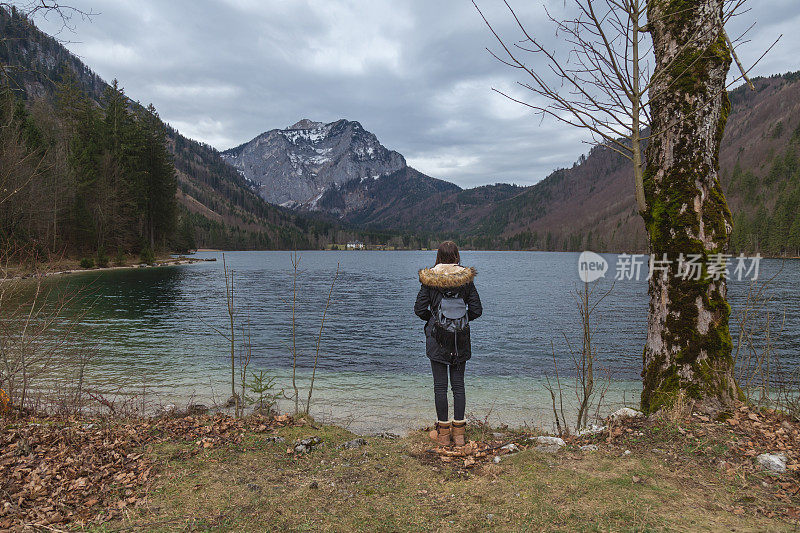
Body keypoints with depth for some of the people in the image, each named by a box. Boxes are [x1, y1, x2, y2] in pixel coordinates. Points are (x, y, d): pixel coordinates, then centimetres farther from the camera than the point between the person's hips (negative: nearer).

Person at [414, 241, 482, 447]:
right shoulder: (466, 279, -3)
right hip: (461, 339, 2)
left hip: (437, 338, -2)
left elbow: (420, 309, -6)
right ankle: (459, 433, 14)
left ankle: (443, 432, 12)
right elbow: (476, 310, -2)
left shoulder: (429, 279, -6)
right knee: (458, 383, 9)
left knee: (440, 385, 5)